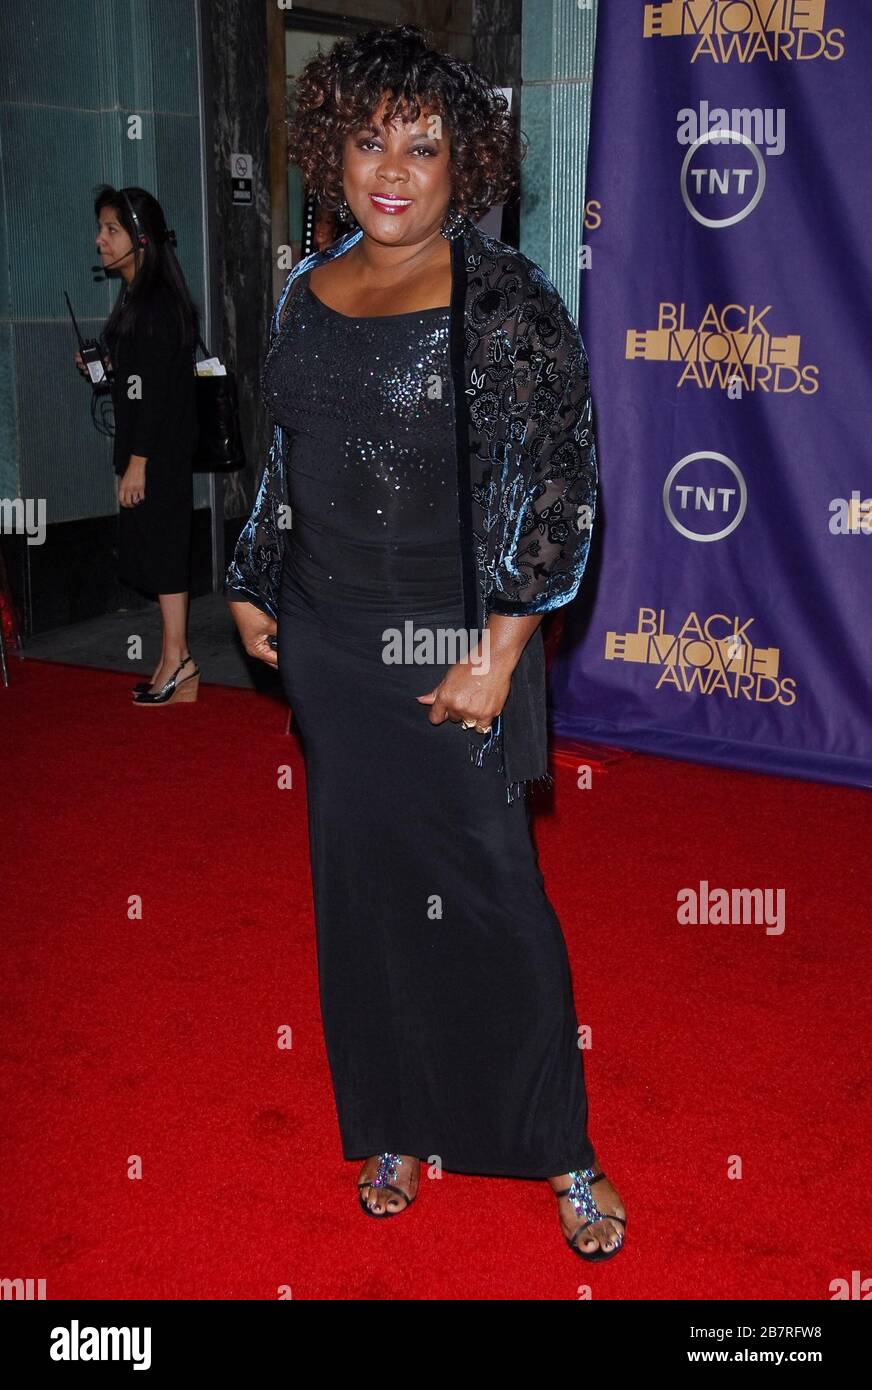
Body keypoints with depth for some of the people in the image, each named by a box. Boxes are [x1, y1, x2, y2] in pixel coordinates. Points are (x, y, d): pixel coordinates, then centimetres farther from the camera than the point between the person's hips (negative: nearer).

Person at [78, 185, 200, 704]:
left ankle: (177, 658, 3)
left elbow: (157, 387, -20)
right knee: (157, 549, 11)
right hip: (155, 446, 10)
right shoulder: (139, 296, 13)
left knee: (160, 547, -4)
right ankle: (176, 660, 17)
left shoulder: (155, 302, -16)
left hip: (159, 449, -10)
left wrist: (138, 462, -20)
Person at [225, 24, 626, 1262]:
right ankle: (404, 1125, 31)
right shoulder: (309, 292, 8)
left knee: (484, 891, 0)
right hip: (326, 644, 6)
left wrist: (498, 650, -19)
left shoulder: (505, 302, -11)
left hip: (447, 647, -6)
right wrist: (253, 589, 19)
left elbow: (556, 487, -14)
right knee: (364, 882, 13)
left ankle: (561, 1154, 19)